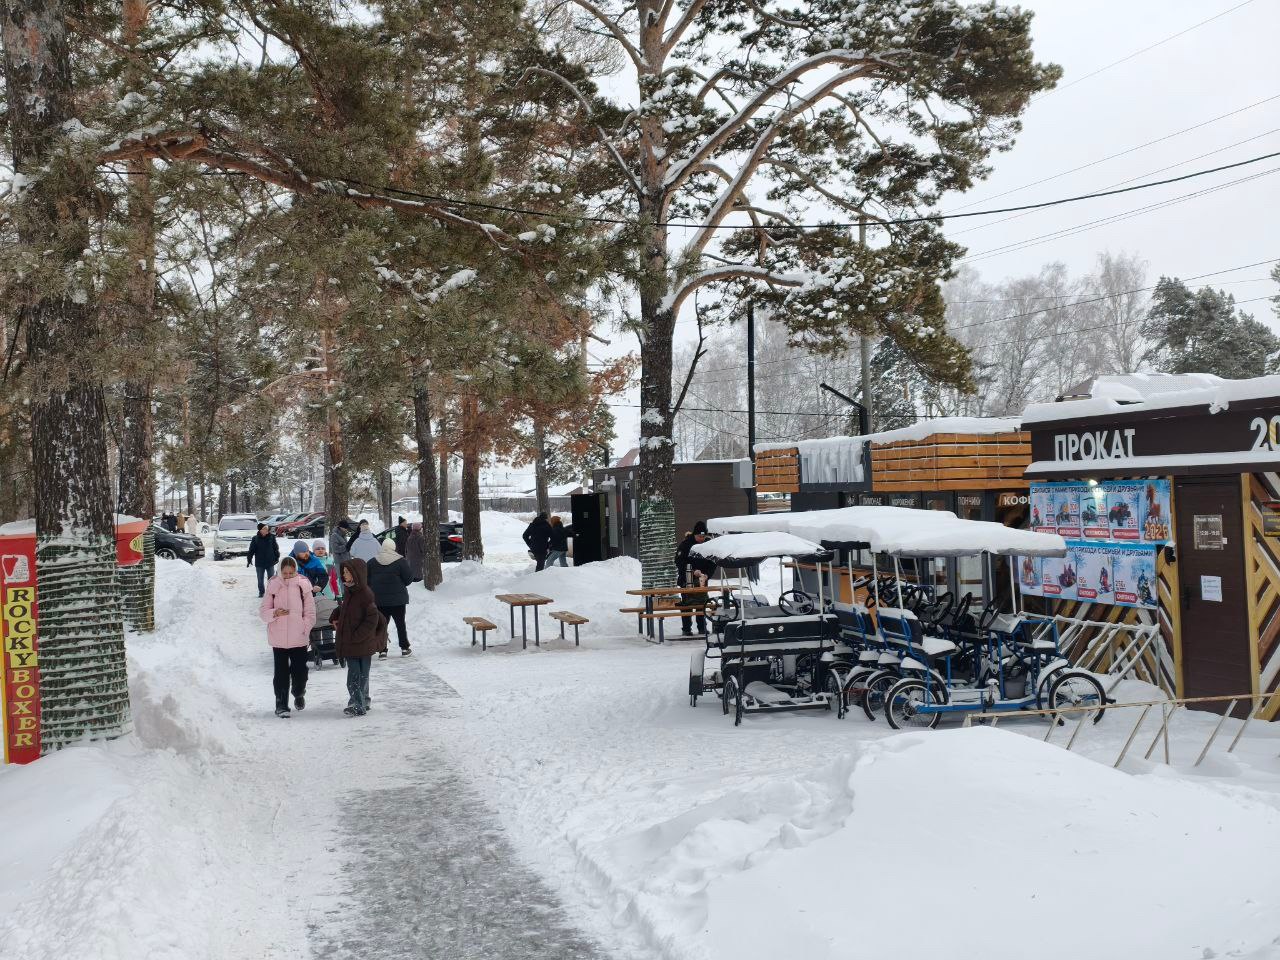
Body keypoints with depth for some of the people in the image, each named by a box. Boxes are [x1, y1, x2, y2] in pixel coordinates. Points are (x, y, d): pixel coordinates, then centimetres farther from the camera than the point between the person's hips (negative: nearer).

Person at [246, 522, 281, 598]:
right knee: (260, 579, 10)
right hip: (259, 563, 0)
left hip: (270, 561, 0)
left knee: (271, 578, 8)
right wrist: (249, 559, -4)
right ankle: (261, 591, 26)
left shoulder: (271, 537, -5)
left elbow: (276, 548, 5)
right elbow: (251, 550, -2)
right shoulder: (255, 539, -7)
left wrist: (277, 557, 6)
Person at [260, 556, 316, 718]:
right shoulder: (273, 585, 0)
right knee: (281, 672, 0)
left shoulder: (302, 585, -1)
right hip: (279, 639, 0)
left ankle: (299, 694, 34)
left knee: (300, 671, 5)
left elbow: (310, 612, 3)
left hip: (299, 638, 0)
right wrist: (275, 613, -18)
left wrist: (305, 629, -5)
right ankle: (281, 704, 9)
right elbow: (263, 611, 2)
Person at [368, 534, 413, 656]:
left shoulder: (372, 562, 0)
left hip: (379, 599, 2)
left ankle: (382, 650, 2)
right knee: (400, 623, 10)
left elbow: (367, 581, 3)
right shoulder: (401, 561, -9)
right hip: (397, 599, -2)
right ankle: (404, 648, 15)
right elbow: (408, 579, -7)